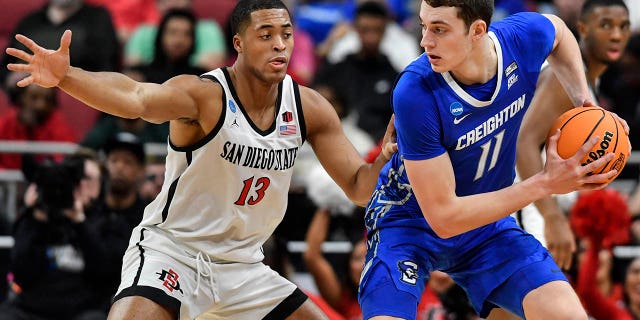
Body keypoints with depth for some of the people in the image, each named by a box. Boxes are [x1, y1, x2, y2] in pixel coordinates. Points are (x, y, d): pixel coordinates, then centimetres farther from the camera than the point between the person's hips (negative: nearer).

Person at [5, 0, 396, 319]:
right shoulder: (205, 95, -20)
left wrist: (386, 158, -19)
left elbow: (358, 186, 4)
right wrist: (65, 77, -59)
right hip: (171, 250, -6)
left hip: (242, 264, 6)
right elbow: (136, 98, -40)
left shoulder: (309, 108, -3)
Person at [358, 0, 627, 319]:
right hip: (411, 220, -4)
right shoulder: (414, 93, -33)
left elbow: (557, 31, 12)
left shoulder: (525, 36, -19)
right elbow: (443, 216, -29)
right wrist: (545, 183, -29)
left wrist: (584, 101, -4)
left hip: (486, 222, 4)